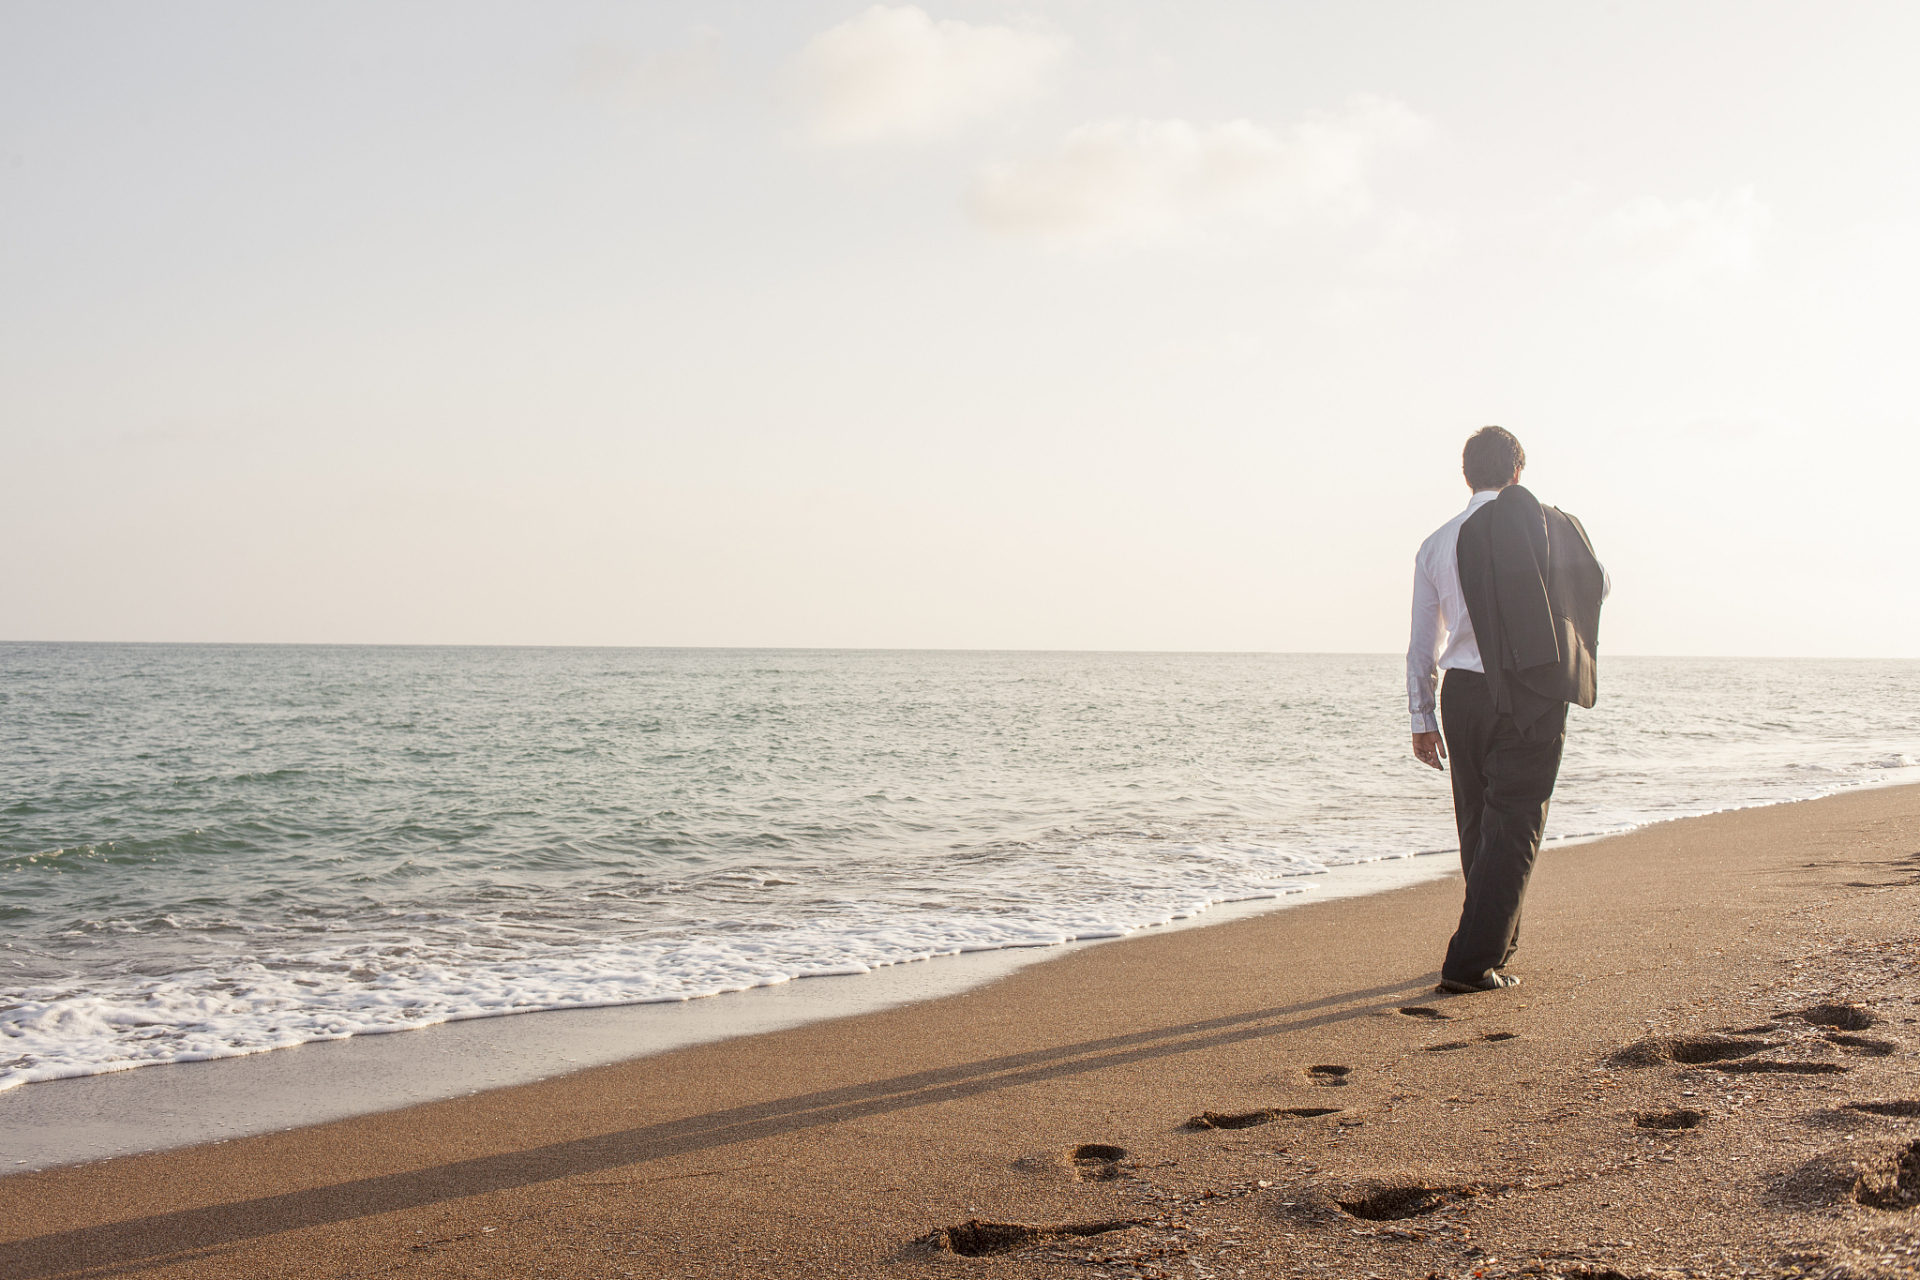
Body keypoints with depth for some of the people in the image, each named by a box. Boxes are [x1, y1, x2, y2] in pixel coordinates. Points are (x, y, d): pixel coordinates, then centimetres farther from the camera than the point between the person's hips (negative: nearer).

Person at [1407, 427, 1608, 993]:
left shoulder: (1437, 544, 5)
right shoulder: (1550, 526, -3)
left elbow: (1422, 644, 8)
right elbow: (1600, 584, 16)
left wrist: (1423, 720, 16)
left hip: (1462, 694, 4)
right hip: (1532, 697, -3)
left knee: (1478, 825, 17)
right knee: (1512, 829, 0)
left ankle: (1496, 943, 30)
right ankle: (1473, 962, -6)